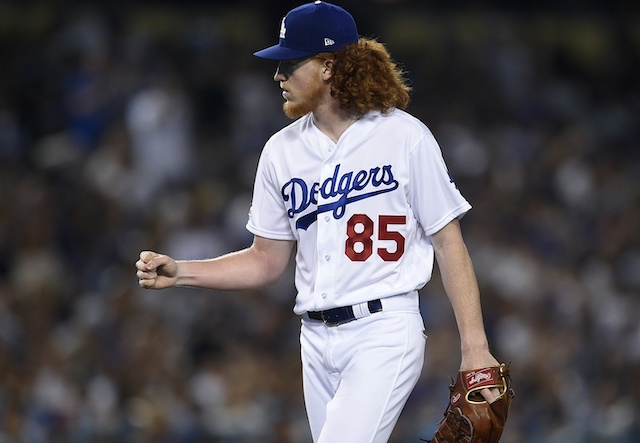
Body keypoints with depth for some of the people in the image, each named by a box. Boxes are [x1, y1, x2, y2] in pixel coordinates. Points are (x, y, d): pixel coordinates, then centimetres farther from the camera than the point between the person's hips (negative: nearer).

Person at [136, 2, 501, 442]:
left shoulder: (406, 137, -5)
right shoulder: (282, 150, 9)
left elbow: (449, 244, -4)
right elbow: (267, 261, 15)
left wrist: (475, 348, -9)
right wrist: (181, 272, 1)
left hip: (384, 334, -6)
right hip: (317, 339, 6)